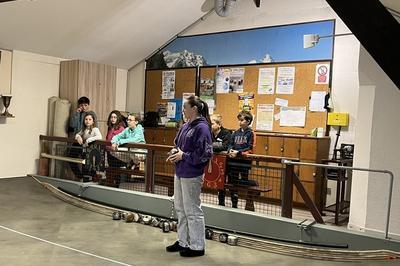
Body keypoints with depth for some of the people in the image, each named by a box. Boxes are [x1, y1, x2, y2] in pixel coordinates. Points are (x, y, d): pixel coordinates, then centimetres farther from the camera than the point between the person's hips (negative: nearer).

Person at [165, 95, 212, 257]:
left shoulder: (202, 128, -16)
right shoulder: (186, 126, 8)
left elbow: (205, 153, -21)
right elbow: (177, 144, 20)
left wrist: (183, 156, -17)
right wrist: (174, 152, -1)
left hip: (192, 176, -9)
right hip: (180, 173, 9)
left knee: (192, 211, 2)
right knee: (180, 208, 18)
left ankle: (197, 246, 17)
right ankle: (183, 241, 33)